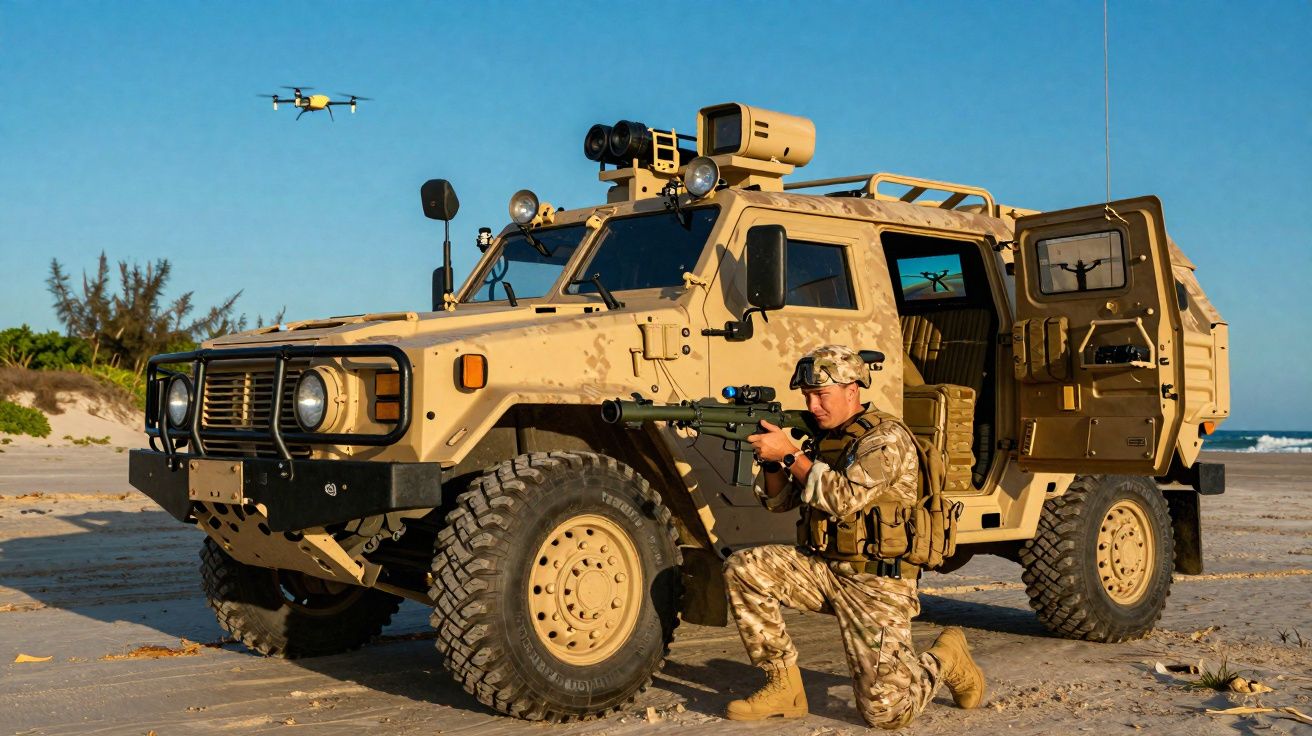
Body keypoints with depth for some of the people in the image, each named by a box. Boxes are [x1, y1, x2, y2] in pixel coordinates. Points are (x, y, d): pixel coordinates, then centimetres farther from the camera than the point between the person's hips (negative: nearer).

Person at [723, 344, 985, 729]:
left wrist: (790, 454, -22)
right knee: (743, 567, -13)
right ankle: (784, 686, -2)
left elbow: (846, 497, -25)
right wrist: (771, 459, -7)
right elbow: (778, 500, 13)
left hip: (875, 581, -7)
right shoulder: (824, 439, 12)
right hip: (823, 568, 7)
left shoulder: (886, 437, -12)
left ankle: (945, 658, 18)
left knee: (885, 710, -15)